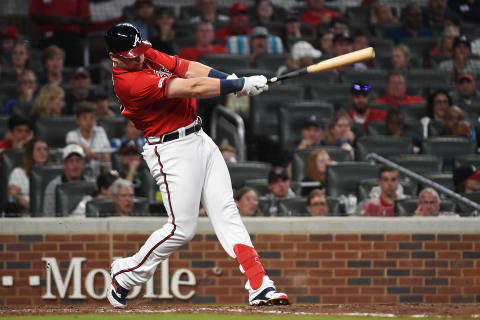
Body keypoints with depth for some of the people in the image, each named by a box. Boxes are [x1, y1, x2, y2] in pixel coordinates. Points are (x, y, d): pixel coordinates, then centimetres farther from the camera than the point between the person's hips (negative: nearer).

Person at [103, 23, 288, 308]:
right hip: (173, 151, -9)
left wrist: (229, 79, -17)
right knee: (182, 228, -6)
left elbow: (188, 68, -1)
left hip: (200, 139, 9)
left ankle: (260, 286, -6)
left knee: (227, 213, 0)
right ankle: (124, 275, 14)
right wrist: (241, 85, -22)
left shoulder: (147, 56, 5)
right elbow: (192, 88, -24)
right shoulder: (129, 81, -23)